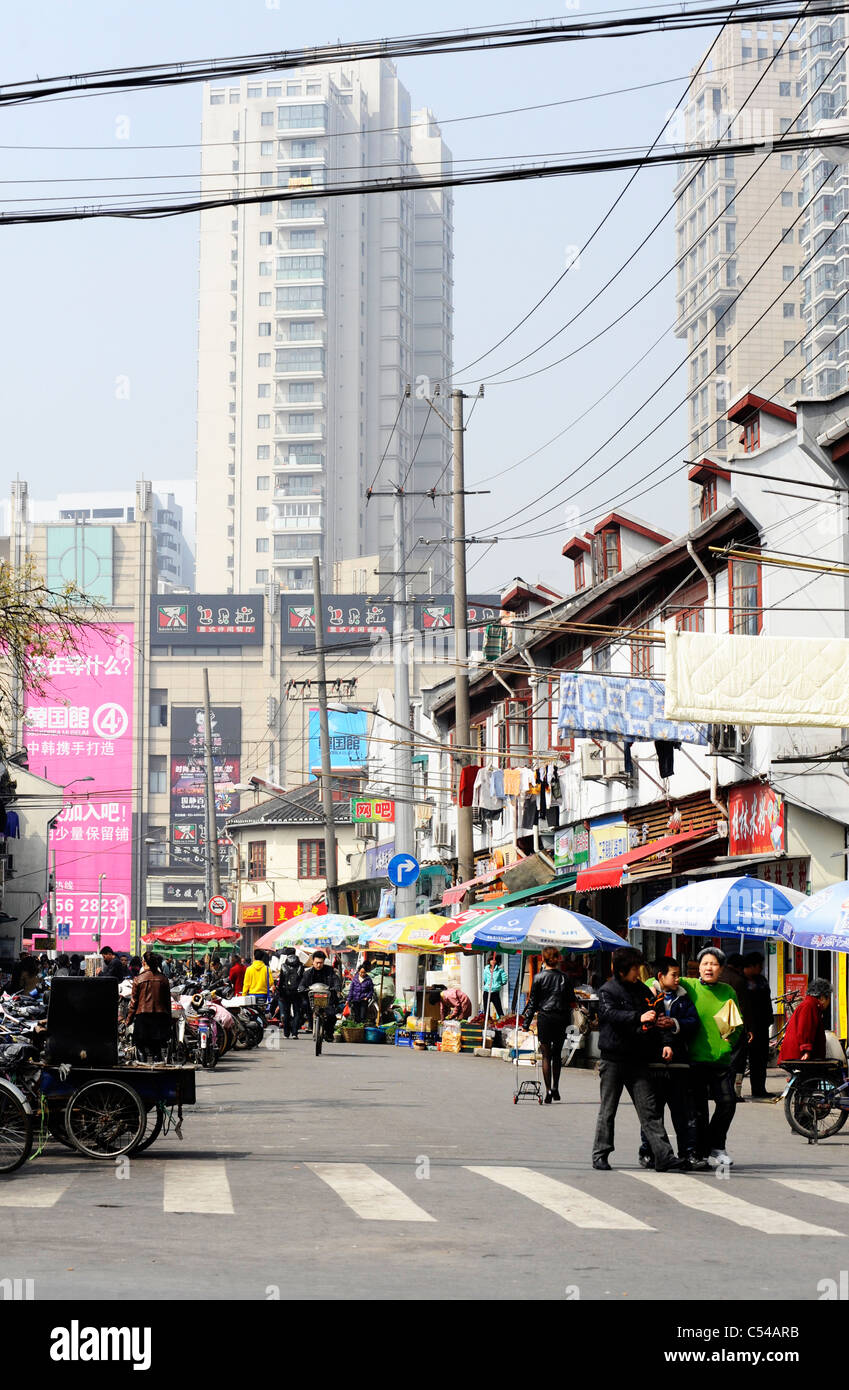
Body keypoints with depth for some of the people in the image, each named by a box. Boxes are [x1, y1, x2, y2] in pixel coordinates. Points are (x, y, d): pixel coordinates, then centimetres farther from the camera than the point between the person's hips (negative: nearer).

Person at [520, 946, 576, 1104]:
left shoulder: (539, 977, -5)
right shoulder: (565, 978, 3)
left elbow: (533, 1001, -3)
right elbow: (571, 1002, 5)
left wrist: (526, 1021, 3)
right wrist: (567, 1020, 14)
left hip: (545, 1017, -3)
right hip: (561, 1018, 3)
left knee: (546, 1055, 2)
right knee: (557, 1055, 16)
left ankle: (548, 1091, -4)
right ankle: (555, 1088, 14)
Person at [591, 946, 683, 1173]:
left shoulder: (642, 990, 15)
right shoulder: (607, 991, -1)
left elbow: (656, 1020, 24)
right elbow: (611, 1014, -21)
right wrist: (638, 1018, -33)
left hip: (638, 1059, 4)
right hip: (613, 1058, -4)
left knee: (649, 1109, -3)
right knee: (608, 1110, 5)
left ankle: (664, 1157, -9)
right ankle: (600, 1155, 16)